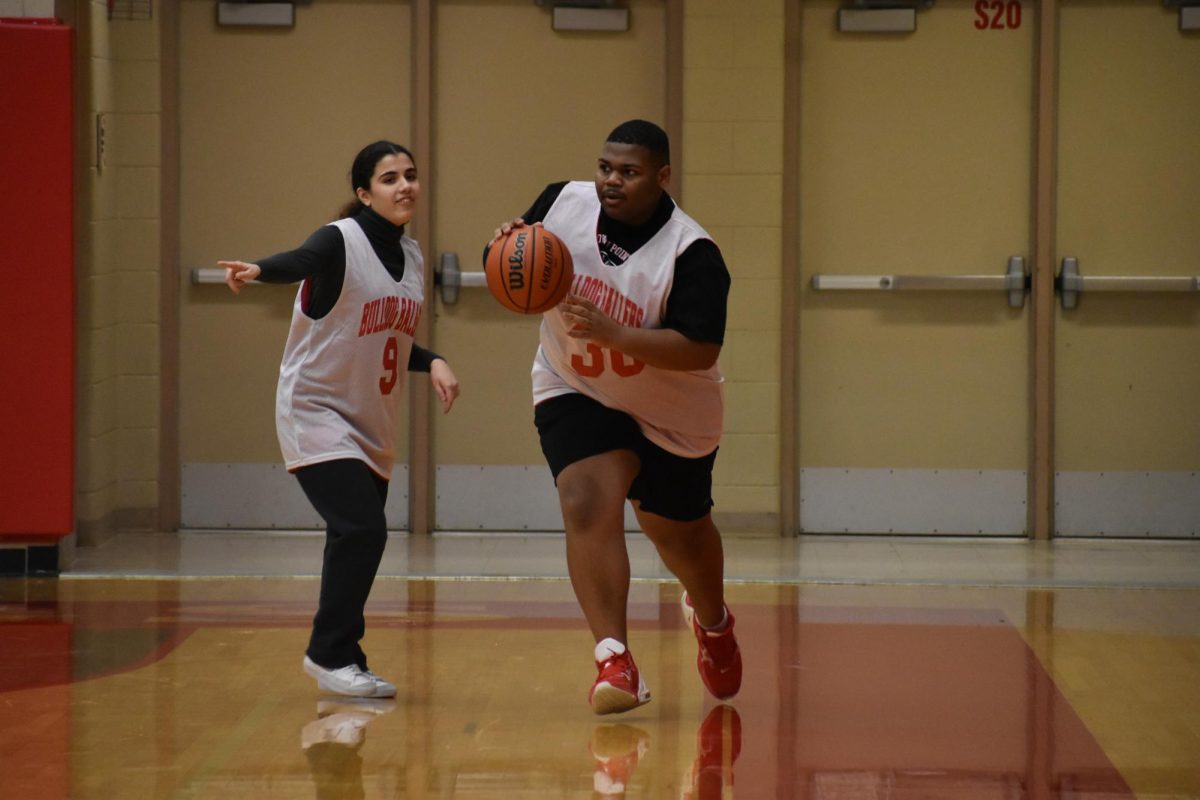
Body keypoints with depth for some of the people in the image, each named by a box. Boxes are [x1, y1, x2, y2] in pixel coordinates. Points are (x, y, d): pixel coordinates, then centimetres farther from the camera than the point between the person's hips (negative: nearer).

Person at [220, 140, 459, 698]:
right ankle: (332, 656, -8)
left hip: (372, 427, 8)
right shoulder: (340, 242, -15)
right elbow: (300, 262, -39)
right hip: (316, 414, -8)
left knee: (362, 536, 9)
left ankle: (334, 656, 25)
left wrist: (432, 362, 1)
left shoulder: (411, 256, 8)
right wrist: (259, 270, -61)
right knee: (362, 529, -20)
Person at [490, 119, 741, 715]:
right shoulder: (563, 202, -12)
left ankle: (712, 620, 53)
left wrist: (611, 332, -43)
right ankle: (615, 660, -27)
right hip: (576, 395, 1)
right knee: (586, 505, -25)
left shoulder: (692, 254, -26)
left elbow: (700, 350, -33)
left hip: (671, 415, -1)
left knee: (678, 532, 18)